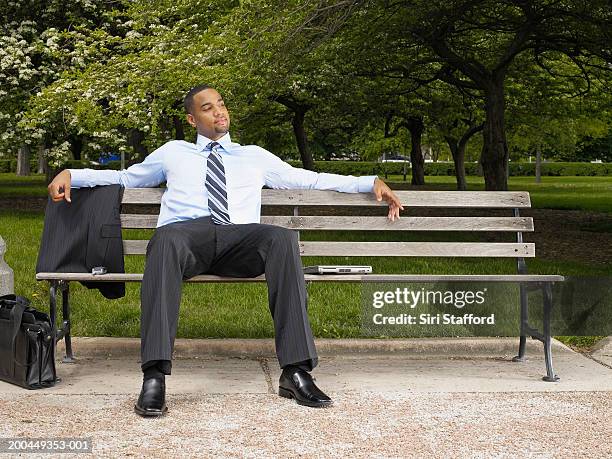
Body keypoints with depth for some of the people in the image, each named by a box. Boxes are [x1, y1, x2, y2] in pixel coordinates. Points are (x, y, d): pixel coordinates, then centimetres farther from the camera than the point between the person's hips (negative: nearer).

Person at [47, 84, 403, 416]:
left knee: (283, 238, -34)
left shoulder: (255, 156, 32)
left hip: (239, 241, 1)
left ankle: (296, 371, -36)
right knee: (166, 238, -40)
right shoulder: (173, 152, 31)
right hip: (188, 235, -1)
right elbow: (125, 177, 37)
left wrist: (371, 182, 22)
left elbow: (308, 179, 30)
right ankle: (155, 376, -46)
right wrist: (71, 174, 23)